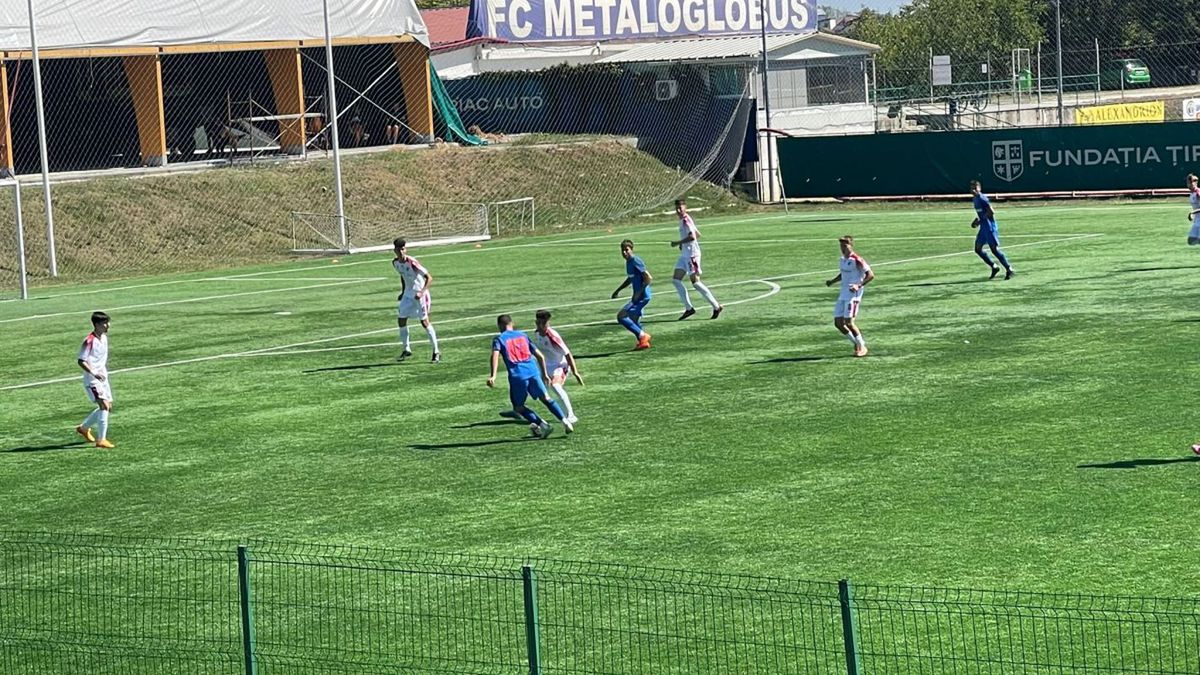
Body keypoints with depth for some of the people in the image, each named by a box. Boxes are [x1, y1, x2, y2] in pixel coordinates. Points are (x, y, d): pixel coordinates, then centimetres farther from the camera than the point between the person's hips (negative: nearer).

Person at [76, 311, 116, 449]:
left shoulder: (104, 337, 7)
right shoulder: (89, 341, -19)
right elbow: (81, 361, -21)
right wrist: (94, 373, -30)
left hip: (103, 377, 9)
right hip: (92, 380, -9)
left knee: (108, 407, 12)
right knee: (104, 406, -17)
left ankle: (84, 427, 31)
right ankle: (101, 440, -15)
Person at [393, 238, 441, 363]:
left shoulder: (412, 262, -24)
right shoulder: (395, 263, -2)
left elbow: (429, 278, -24)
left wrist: (422, 292, -34)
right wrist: (403, 292, 14)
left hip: (419, 294, -7)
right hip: (408, 294, 7)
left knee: (424, 322, -9)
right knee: (401, 320, 6)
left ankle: (436, 352, 0)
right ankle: (406, 349, 23)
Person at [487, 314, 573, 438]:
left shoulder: (499, 339, 9)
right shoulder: (523, 335, 21)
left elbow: (495, 356, -12)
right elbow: (540, 356, 21)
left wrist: (493, 375, -21)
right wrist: (545, 374, 31)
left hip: (517, 376, -3)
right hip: (533, 372, 3)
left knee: (518, 407, 12)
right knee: (546, 398, 17)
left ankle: (542, 424, -4)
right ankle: (564, 420, 1)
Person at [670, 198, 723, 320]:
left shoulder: (686, 220, -14)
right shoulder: (682, 220, 16)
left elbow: (692, 236, -26)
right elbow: (698, 234, 24)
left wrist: (678, 243, -18)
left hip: (692, 255, -10)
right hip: (685, 255, 10)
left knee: (695, 282, -9)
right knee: (676, 280, 6)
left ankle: (716, 307, -4)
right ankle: (689, 308, 8)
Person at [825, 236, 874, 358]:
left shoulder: (857, 260, -14)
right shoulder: (843, 259, 12)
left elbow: (871, 275, -15)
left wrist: (859, 285, -26)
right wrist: (832, 281, 12)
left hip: (853, 294, -9)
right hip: (843, 295, 9)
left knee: (848, 322, -12)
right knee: (838, 323, 5)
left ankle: (861, 347, 5)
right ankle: (857, 343, 20)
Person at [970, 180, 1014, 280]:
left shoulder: (982, 198, -15)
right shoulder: (974, 199, 13)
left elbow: (991, 212, -21)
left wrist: (980, 220, -16)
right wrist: (977, 220, 9)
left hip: (989, 226, -10)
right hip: (983, 227, 10)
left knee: (994, 249, -10)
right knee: (978, 249, 8)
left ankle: (1009, 269, -2)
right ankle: (994, 267, 17)